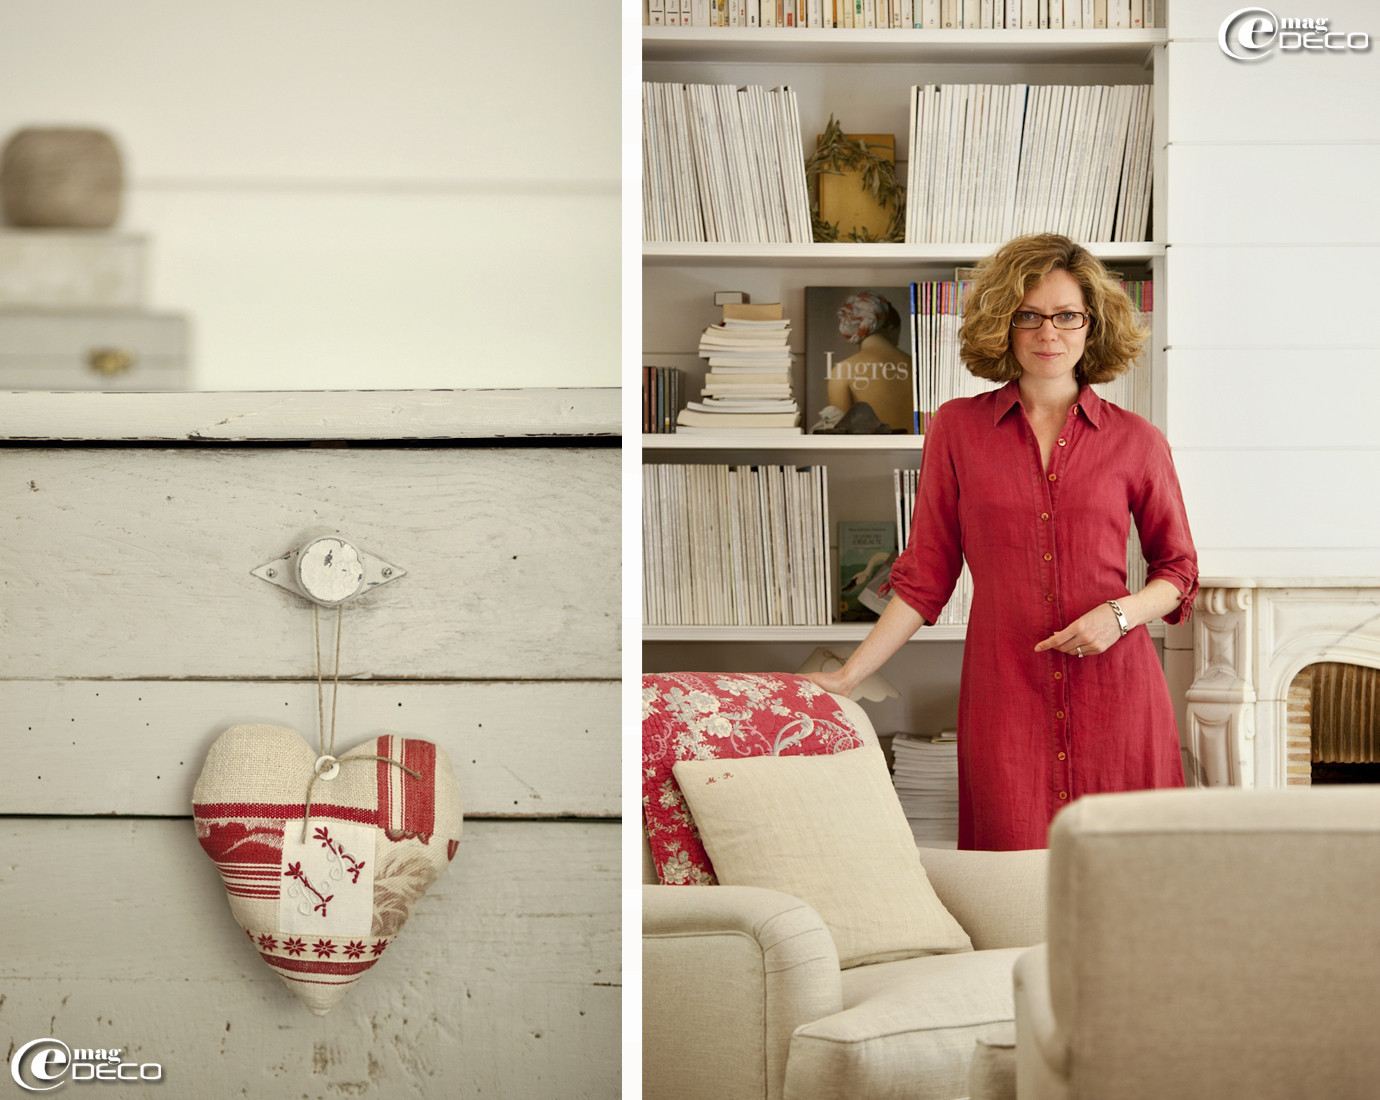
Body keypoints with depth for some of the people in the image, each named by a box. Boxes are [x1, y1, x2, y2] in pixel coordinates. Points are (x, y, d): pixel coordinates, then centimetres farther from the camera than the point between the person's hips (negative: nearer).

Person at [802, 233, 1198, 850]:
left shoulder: (1136, 441, 5)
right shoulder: (957, 430, 5)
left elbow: (1177, 568, 13)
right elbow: (925, 577, 7)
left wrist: (1120, 613, -7)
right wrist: (848, 676, 2)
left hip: (1114, 688, 0)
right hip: (1003, 691, 0)